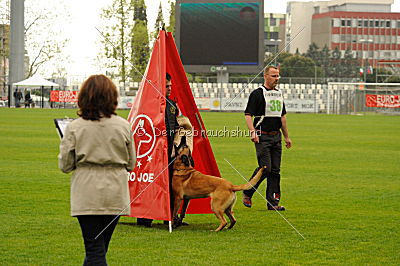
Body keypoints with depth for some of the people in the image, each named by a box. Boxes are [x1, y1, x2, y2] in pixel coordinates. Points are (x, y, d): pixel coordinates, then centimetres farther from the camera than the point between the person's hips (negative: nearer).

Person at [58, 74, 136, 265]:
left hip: (87, 196, -2)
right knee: (101, 247, 16)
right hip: (116, 194, 2)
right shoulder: (123, 126, -2)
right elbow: (131, 164, 6)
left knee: (95, 250, -3)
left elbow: (65, 165, -3)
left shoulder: (75, 128, -8)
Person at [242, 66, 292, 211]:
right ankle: (247, 193, 7)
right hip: (263, 137, -7)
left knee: (275, 170, 3)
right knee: (265, 168, -12)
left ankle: (273, 203, 5)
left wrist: (286, 136, 25)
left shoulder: (279, 93, 18)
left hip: (276, 136, 7)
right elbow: (248, 114, -10)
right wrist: (252, 132, -23)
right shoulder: (257, 94, -5)